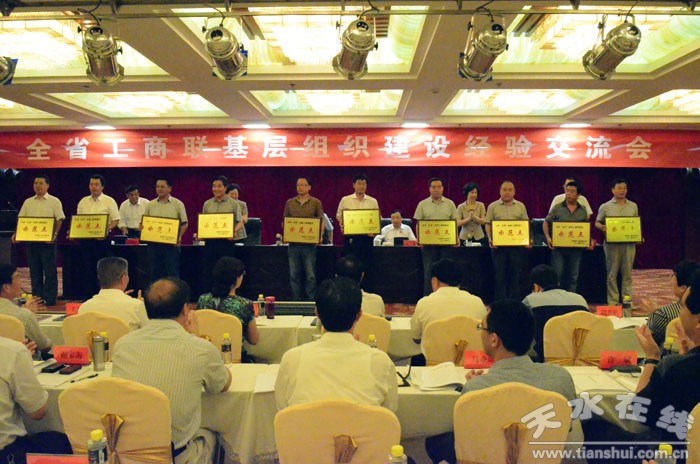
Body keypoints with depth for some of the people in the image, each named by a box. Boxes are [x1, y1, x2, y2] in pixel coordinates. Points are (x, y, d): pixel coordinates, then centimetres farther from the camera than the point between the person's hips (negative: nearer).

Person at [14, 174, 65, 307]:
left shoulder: (54, 201, 0)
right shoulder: (28, 202, 13)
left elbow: (59, 220, -5)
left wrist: (55, 234, -18)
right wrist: (16, 234, -1)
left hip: (47, 240, -4)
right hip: (30, 240, 5)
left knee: (50, 271, -2)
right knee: (34, 270, 8)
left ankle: (50, 299, 3)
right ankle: (36, 298, 16)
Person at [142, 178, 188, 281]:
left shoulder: (177, 204, 2)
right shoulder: (150, 205, 11)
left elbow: (184, 223, 1)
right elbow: (143, 223, 14)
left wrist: (180, 236, -15)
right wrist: (142, 226, -8)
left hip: (171, 243, -3)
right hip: (153, 243, 3)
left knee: (172, 273, -2)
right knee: (154, 272, 8)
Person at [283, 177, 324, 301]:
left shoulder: (316, 202, 3)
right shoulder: (290, 203, 11)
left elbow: (321, 221, 3)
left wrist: (320, 236, -12)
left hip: (309, 243, -3)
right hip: (293, 243, 3)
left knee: (310, 275, -1)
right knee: (294, 274, 7)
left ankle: (310, 301, 8)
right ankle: (296, 301, 16)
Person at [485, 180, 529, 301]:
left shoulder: (521, 206, 10)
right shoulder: (493, 207, 4)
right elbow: (488, 225, 3)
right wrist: (490, 239, -11)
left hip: (517, 244, 2)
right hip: (498, 244, -2)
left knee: (515, 273, 6)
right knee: (499, 274, 2)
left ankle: (514, 302, 14)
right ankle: (500, 301, 10)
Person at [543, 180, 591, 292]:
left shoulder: (583, 210, 7)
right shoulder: (557, 208, 0)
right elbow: (546, 223, 4)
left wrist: (590, 241, -1)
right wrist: (548, 237, -9)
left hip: (576, 248, 3)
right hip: (558, 247, -2)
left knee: (573, 277, 9)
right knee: (557, 275, 0)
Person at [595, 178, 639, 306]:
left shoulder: (633, 206, 13)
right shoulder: (605, 207, 3)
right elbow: (597, 223, 5)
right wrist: (602, 227, -17)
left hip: (629, 244, 3)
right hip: (612, 244, -3)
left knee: (627, 273, 5)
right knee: (612, 274, 2)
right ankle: (613, 301, 7)